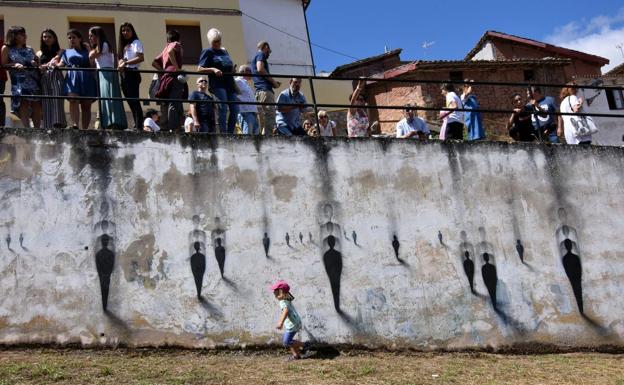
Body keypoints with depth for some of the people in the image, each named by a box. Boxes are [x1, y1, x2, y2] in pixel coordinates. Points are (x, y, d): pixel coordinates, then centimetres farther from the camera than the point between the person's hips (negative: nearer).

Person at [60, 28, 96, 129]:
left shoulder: (86, 50, 19)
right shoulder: (66, 52, 23)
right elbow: (61, 64, 11)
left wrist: (89, 50, 6)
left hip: (86, 78, 1)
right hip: (72, 78, -1)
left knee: (86, 105, -3)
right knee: (73, 100, -22)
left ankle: (85, 129, -1)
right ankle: (74, 125, -35)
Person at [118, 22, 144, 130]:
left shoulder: (136, 43, 0)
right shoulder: (124, 45, 23)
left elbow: (141, 58, -13)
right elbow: (121, 60, 17)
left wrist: (125, 63, -14)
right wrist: (120, 65, -6)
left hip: (132, 73, -8)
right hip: (124, 74, 8)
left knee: (134, 100, -13)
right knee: (130, 101, 7)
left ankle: (139, 126, -16)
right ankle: (136, 125, 9)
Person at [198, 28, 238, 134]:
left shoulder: (224, 52, 24)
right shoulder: (207, 52, 4)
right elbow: (199, 69, -6)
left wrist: (233, 69, 13)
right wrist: (213, 69, -20)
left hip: (229, 83, 7)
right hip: (218, 84, -7)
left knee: (235, 109, 1)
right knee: (223, 108, -16)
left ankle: (230, 133, 9)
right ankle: (223, 133, -16)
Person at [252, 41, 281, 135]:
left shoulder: (255, 57, 31)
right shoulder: (261, 54, 3)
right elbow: (260, 69, -14)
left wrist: (273, 82, 24)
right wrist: (273, 81, -6)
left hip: (259, 91, 10)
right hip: (265, 90, -10)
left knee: (263, 123, 5)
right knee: (270, 121, -18)